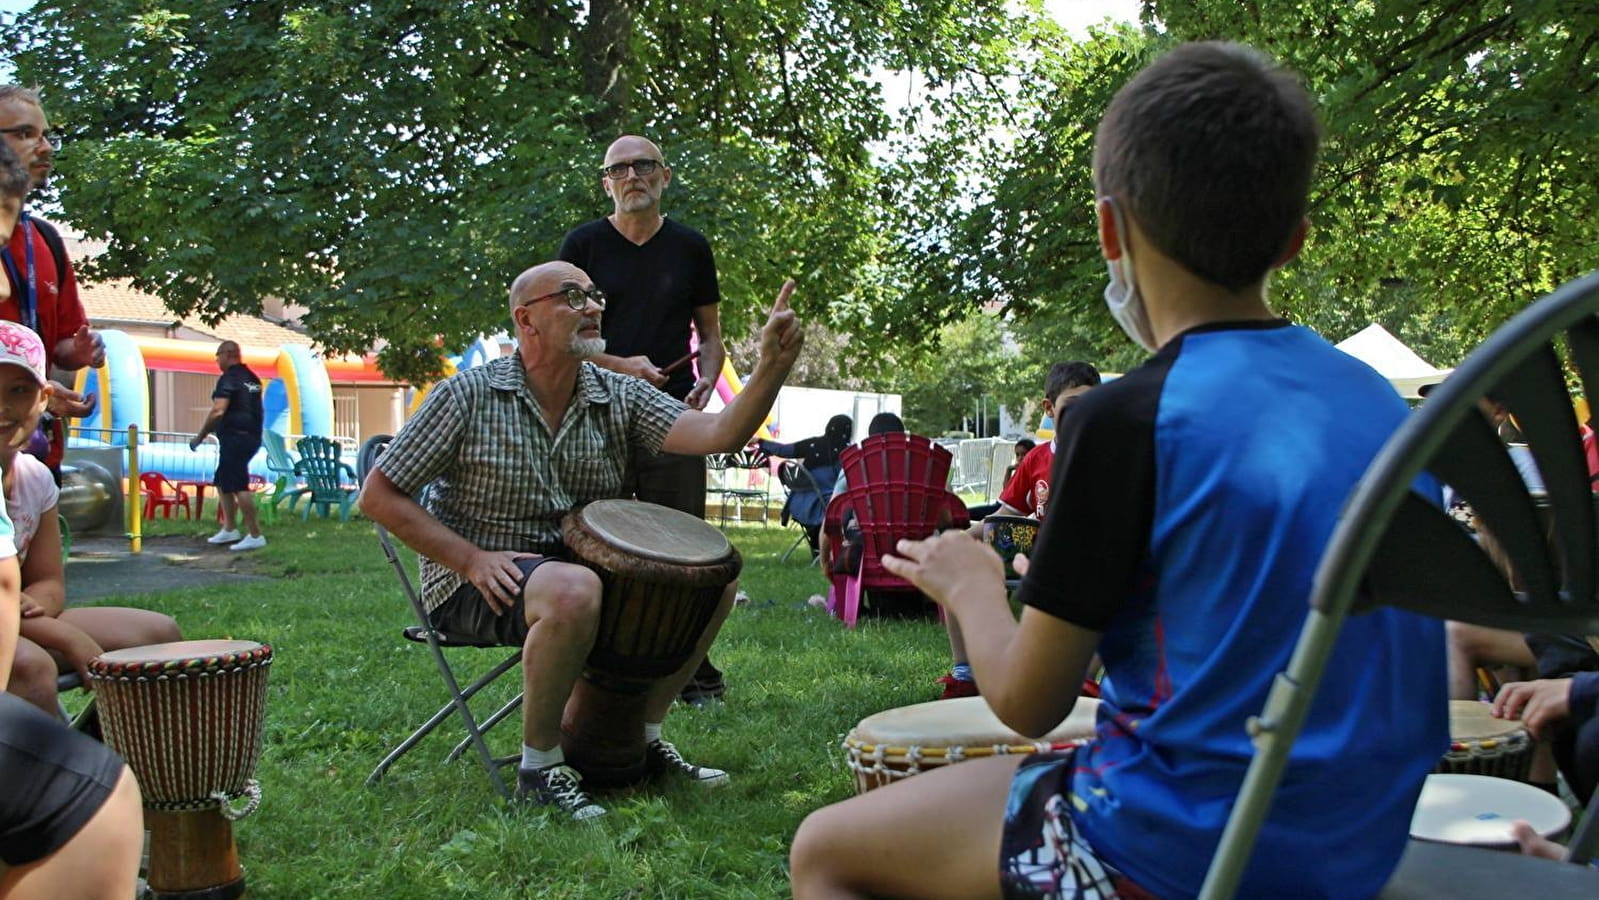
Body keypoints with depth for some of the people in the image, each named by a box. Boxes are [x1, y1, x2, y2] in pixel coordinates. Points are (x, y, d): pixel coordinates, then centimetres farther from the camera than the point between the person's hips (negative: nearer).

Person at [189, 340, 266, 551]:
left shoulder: (229, 379, -13)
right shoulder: (252, 378, 15)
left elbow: (218, 411, -22)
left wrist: (200, 436, -15)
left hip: (234, 437, -10)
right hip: (252, 436, 10)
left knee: (239, 486, -9)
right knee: (223, 482, 19)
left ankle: (255, 536, -10)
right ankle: (230, 529, 22)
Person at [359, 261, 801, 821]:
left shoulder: (619, 397, 1)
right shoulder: (467, 396, -9)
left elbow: (719, 433, -14)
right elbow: (378, 497, -8)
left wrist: (772, 367, -31)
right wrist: (472, 559, -18)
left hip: (583, 562, 6)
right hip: (486, 581, -6)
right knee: (574, 591, -37)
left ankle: (644, 735, 8)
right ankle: (539, 766, -16)